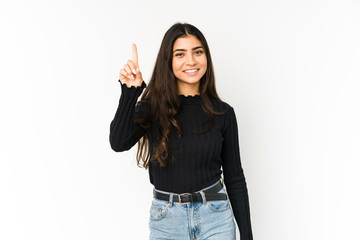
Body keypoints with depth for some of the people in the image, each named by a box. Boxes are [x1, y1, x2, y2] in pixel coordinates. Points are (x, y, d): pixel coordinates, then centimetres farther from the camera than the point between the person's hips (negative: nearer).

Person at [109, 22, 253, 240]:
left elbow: (234, 178, 3)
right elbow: (119, 143, -22)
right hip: (166, 220, 0)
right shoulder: (151, 108, -4)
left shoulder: (222, 112, -2)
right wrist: (130, 92, -30)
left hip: (215, 217, 0)